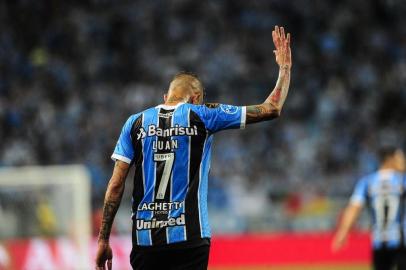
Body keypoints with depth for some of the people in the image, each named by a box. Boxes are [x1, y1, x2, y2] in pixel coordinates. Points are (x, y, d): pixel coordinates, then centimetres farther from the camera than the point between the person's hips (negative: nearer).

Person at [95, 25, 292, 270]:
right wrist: (285, 68, 20)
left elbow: (116, 185, 4)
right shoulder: (201, 116, 3)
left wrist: (103, 240, 7)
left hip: (145, 239, 3)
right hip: (188, 239, -3)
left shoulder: (135, 123, 9)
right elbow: (271, 109, 5)